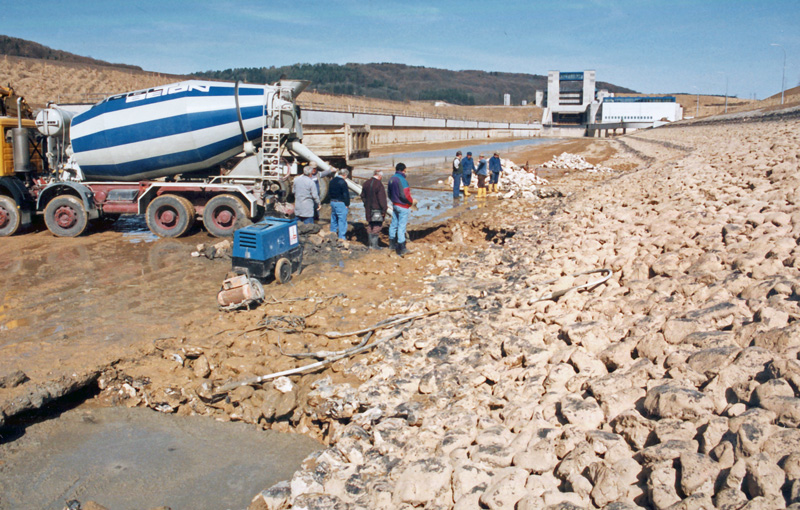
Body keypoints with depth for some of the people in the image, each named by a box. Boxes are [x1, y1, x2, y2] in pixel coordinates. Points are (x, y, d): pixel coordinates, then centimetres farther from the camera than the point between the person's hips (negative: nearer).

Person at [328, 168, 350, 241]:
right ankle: (341, 237, -2)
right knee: (342, 220, -2)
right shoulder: (343, 182, -16)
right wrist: (347, 204, -8)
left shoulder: (332, 181, 9)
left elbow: (329, 193, 17)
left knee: (333, 220, 16)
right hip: (341, 203, -8)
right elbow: (346, 194, -15)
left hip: (332, 202, 8)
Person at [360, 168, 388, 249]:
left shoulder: (366, 183, 7)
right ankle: (374, 245, 1)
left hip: (368, 209, 7)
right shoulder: (379, 184, -17)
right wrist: (384, 210, -11)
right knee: (377, 226, 0)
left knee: (370, 226, 14)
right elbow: (382, 199, -17)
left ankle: (370, 244, 20)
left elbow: (363, 196, 15)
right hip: (377, 209, -7)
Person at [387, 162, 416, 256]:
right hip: (402, 207, -8)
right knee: (402, 226, -5)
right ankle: (401, 249, -3)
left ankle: (392, 243, 32)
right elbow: (404, 195, -23)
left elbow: (389, 194, 14)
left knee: (394, 224, 18)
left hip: (395, 205, 8)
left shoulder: (391, 179, 6)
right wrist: (412, 201, -8)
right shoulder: (402, 180, -20)